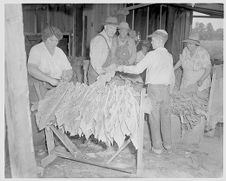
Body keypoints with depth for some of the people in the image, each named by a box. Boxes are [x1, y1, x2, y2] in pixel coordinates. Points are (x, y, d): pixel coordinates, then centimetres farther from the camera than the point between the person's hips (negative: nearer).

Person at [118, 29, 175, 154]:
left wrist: (122, 68, 0)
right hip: (165, 88, 6)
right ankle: (168, 144, 23)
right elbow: (172, 76, 14)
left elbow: (137, 69, -12)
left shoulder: (152, 55, -10)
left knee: (155, 117, 2)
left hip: (154, 87, -6)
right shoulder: (169, 56, 9)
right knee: (165, 116, 13)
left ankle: (157, 147, 8)